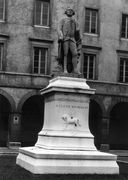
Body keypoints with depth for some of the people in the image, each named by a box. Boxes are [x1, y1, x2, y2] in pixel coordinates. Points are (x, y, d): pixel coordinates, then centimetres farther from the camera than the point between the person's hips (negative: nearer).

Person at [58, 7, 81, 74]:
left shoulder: (75, 21, 24)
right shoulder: (63, 20, 16)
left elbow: (77, 31, 23)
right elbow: (59, 29, 4)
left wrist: (79, 40, 17)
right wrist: (61, 36, -14)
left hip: (72, 39, 3)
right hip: (65, 39, -2)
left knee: (75, 54, -10)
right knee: (65, 54, -8)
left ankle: (75, 69, -9)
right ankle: (65, 69, -9)